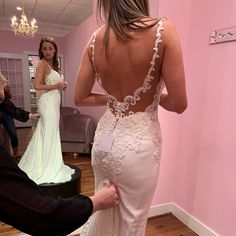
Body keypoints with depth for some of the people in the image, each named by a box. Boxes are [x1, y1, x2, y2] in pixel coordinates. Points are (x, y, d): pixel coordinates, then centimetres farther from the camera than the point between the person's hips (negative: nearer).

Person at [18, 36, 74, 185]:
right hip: (48, 102, -9)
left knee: (48, 134, 13)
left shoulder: (52, 64, 17)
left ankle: (47, 165, 25)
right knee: (50, 134, -4)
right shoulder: (42, 64, -8)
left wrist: (61, 85, 2)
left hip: (54, 102, 9)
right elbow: (37, 86, -18)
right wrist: (57, 85, -13)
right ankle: (49, 169, 7)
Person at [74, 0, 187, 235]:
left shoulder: (96, 39, -1)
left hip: (105, 137, 5)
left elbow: (80, 98, 4)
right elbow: (179, 104, -12)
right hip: (139, 142, -4)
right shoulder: (163, 30, -13)